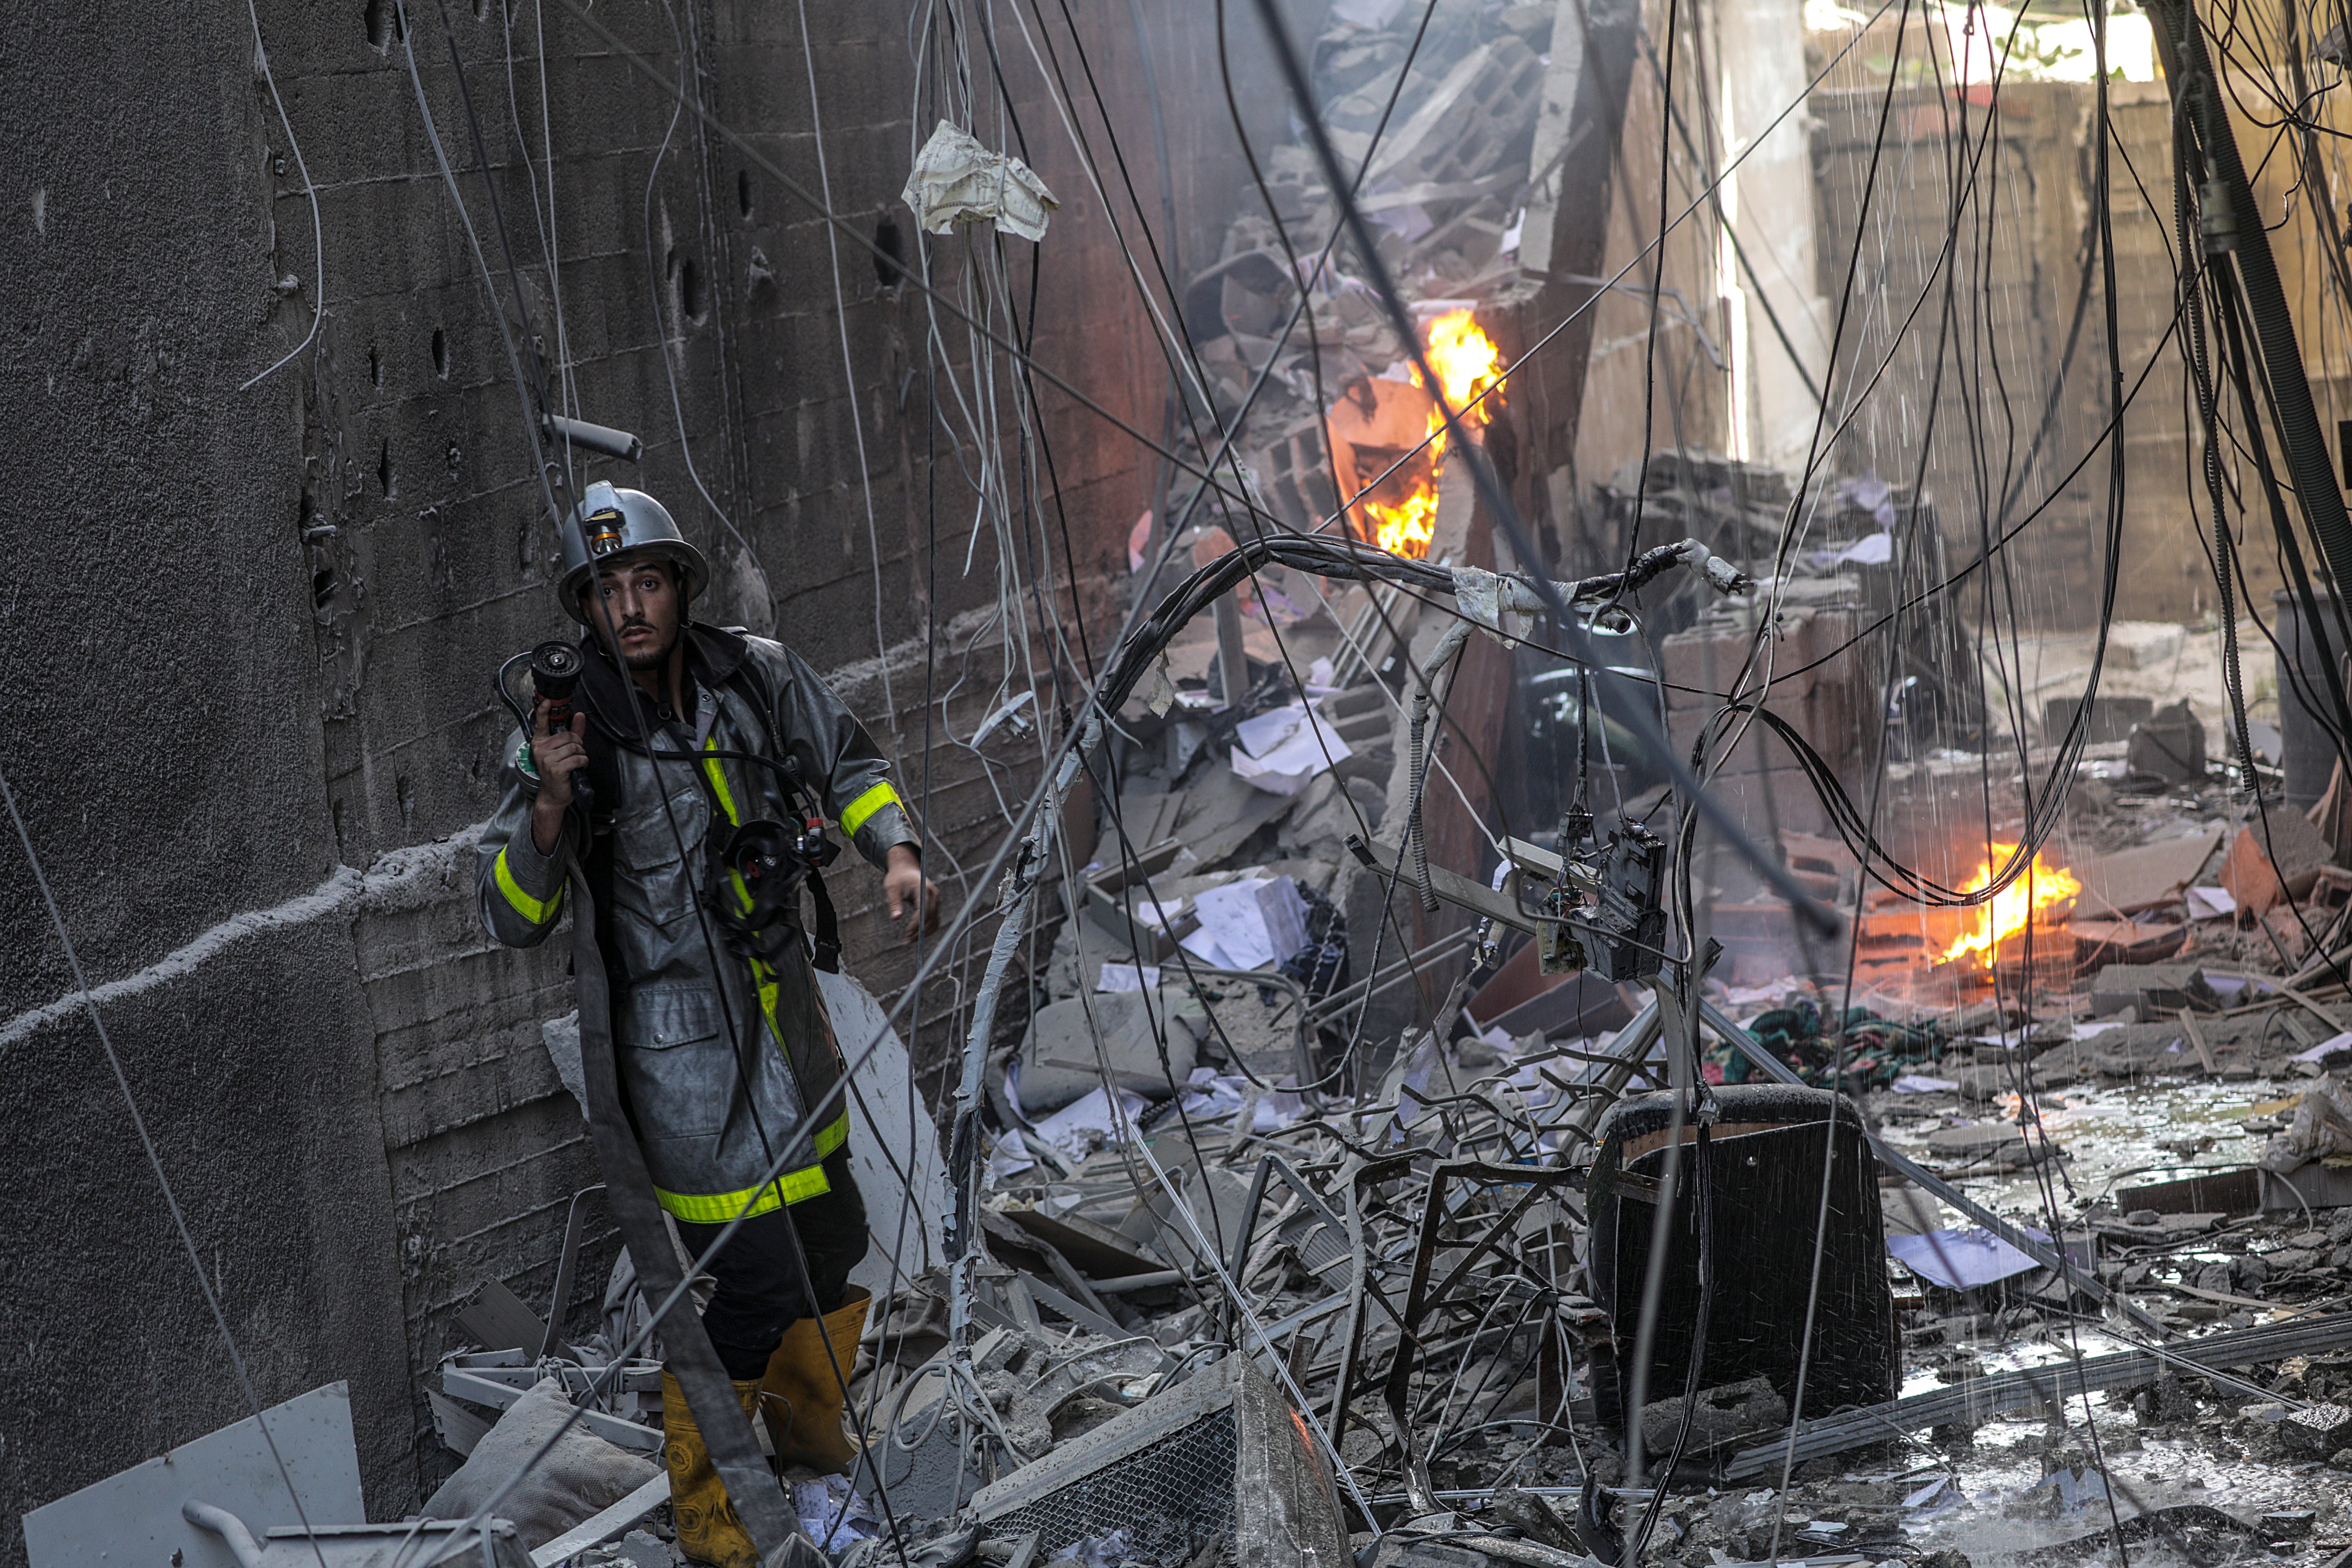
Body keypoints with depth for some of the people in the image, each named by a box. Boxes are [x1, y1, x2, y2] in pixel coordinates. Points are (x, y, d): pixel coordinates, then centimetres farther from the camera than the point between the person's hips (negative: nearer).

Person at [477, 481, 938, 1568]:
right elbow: (515, 918, -15)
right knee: (755, 1281, -7)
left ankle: (806, 1417, 48)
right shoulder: (570, 729, -16)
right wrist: (550, 806, -31)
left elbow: (849, 765, 14)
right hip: (686, 1042, -5)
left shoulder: (758, 680, -5)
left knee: (833, 1236, 20)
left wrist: (895, 853, -3)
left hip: (785, 1007, 5)